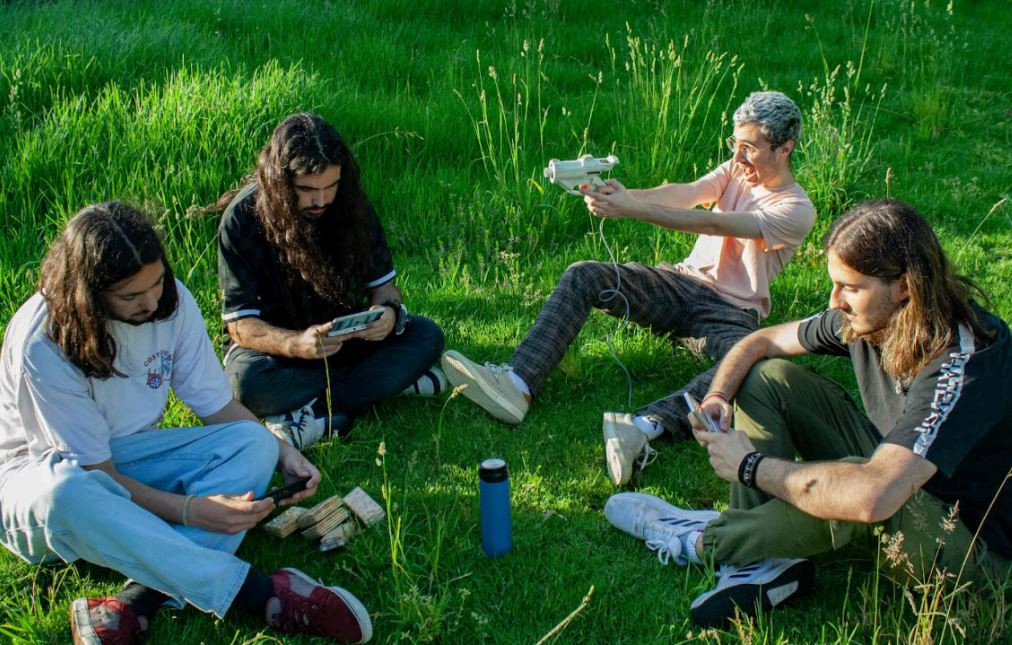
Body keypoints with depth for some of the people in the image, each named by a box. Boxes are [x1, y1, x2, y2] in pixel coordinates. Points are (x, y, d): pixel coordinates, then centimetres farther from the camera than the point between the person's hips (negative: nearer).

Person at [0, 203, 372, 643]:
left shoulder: (172, 301, -11)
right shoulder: (42, 343, -26)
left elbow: (219, 406, -2)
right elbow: (96, 475, -23)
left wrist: (284, 454, -19)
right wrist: (190, 510, -35)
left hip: (130, 456, 5)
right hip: (42, 472, -5)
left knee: (252, 443, -20)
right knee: (65, 492, -42)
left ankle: (136, 603, -36)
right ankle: (256, 591, -39)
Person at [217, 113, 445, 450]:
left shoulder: (351, 205, -8)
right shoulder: (244, 218, -19)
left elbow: (382, 283, 1)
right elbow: (241, 323, -20)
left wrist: (390, 312, -25)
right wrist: (296, 344, -41)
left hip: (342, 337, 4)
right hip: (274, 343, -3)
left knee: (427, 336, -20)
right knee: (248, 382, -37)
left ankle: (318, 415, -28)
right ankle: (387, 379, -22)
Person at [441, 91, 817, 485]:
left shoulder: (797, 210, -10)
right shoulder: (735, 170, 10)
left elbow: (711, 223, -23)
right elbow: (687, 193, -10)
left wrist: (631, 209, -31)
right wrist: (626, 196, -31)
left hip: (732, 313, -5)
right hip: (683, 281, 6)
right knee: (582, 276, -16)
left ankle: (645, 426, -60)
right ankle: (517, 385, -35)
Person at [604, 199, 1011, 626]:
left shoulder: (964, 363, -34)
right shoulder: (867, 315, -10)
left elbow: (872, 497, -46)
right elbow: (765, 340, 6)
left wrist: (751, 466, -32)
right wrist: (718, 396, -15)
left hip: (971, 545, -7)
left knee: (854, 486, -40)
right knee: (768, 376, -2)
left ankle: (701, 541, -13)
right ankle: (761, 558, -14)